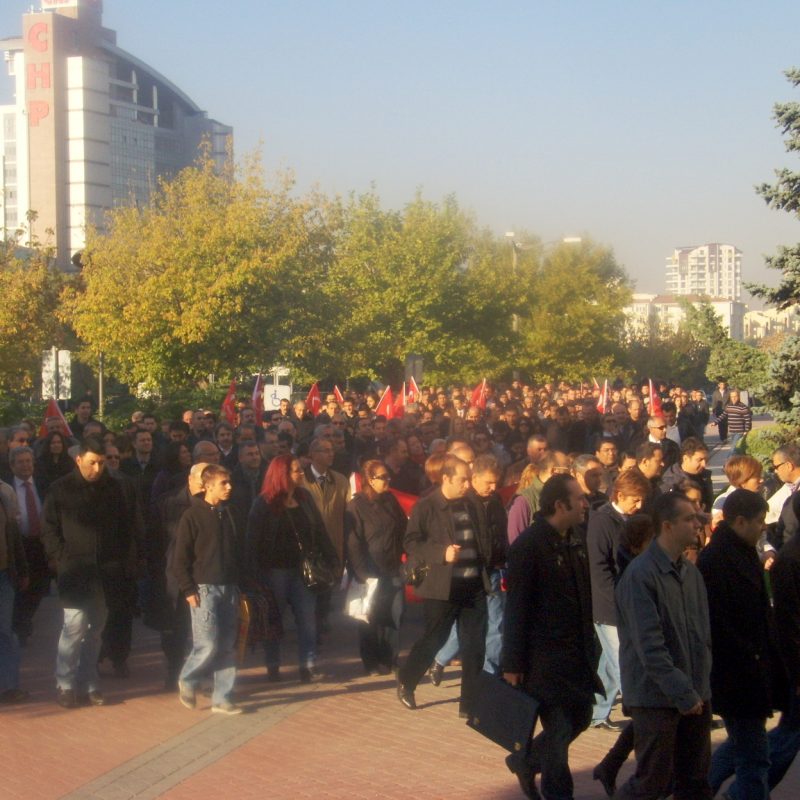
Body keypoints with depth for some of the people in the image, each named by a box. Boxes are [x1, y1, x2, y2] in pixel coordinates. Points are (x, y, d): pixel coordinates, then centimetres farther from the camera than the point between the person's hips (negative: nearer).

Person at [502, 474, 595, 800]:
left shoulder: (575, 542, 8)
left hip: (577, 656, 8)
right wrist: (513, 664, -15)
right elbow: (516, 608, -15)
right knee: (559, 727, -2)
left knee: (580, 717, 16)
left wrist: (589, 647, 16)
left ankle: (525, 760, 35)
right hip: (545, 657, -8)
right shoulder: (529, 545, -16)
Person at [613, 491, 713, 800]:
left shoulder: (691, 572, 9)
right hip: (656, 697, -7)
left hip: (695, 695, 7)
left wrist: (701, 685, 8)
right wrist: (682, 693, -19)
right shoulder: (641, 575, -16)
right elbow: (649, 645, -19)